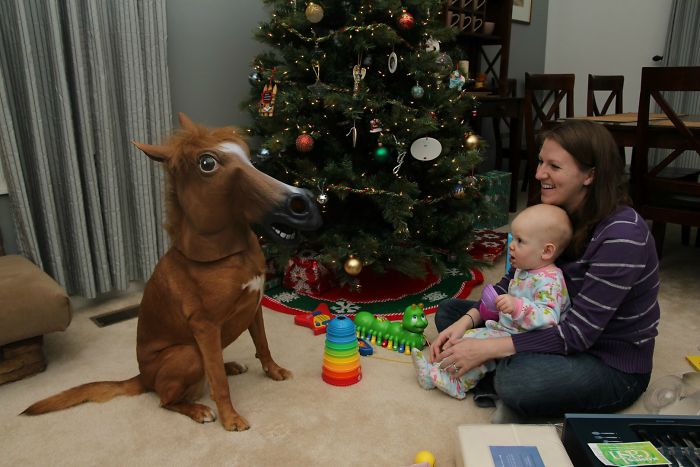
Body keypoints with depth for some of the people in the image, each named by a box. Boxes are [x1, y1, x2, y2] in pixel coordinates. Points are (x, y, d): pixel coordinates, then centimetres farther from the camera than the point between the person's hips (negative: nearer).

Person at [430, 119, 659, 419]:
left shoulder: (622, 234, -26)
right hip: (556, 330, 8)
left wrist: (485, 348, -29)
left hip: (613, 364, -7)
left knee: (515, 382, -38)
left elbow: (578, 333, -27)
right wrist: (466, 322, -15)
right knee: (449, 312, 2)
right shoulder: (555, 215, -3)